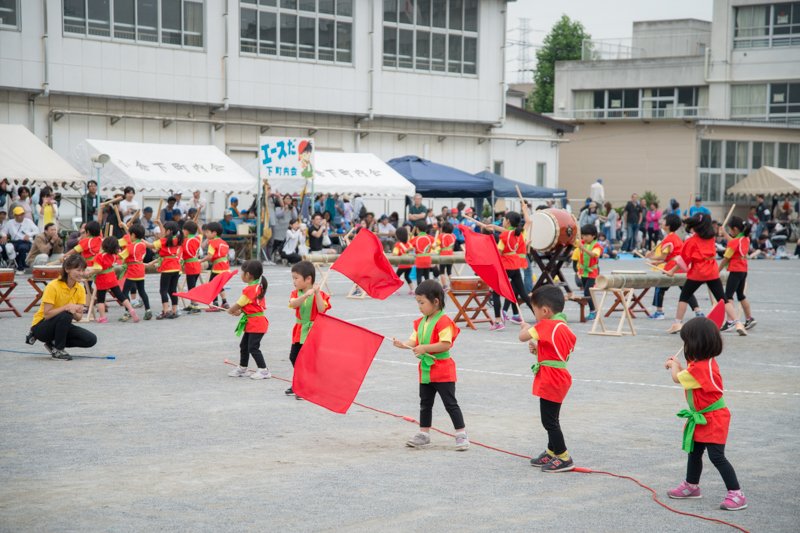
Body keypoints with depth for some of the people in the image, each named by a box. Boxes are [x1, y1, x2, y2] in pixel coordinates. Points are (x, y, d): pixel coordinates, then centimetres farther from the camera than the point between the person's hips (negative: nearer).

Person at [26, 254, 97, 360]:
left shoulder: (80, 289, -3)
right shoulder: (53, 286, -21)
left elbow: (79, 317, -4)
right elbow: (47, 314, -26)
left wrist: (74, 313, -27)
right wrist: (67, 307, -35)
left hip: (61, 325, 6)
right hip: (41, 326, -6)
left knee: (91, 340, -13)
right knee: (65, 315, -36)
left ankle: (53, 343, 4)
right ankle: (57, 350, -16)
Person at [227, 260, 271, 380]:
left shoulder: (249, 290, -21)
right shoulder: (258, 287, 10)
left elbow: (238, 304, -14)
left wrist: (230, 311, 5)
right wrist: (240, 311, 8)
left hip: (256, 323, -10)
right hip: (252, 323, 10)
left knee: (253, 347, -8)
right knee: (244, 345, 18)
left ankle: (263, 370, -4)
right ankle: (242, 368, 28)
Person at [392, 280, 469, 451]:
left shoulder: (443, 321, -17)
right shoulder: (420, 322, 10)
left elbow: (445, 344, -24)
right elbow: (414, 341, 5)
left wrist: (424, 348, -26)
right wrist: (403, 345, -15)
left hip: (442, 371, -8)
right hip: (425, 370, 8)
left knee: (450, 403, -3)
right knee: (425, 404, 15)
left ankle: (461, 435, 4)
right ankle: (423, 434, 25)